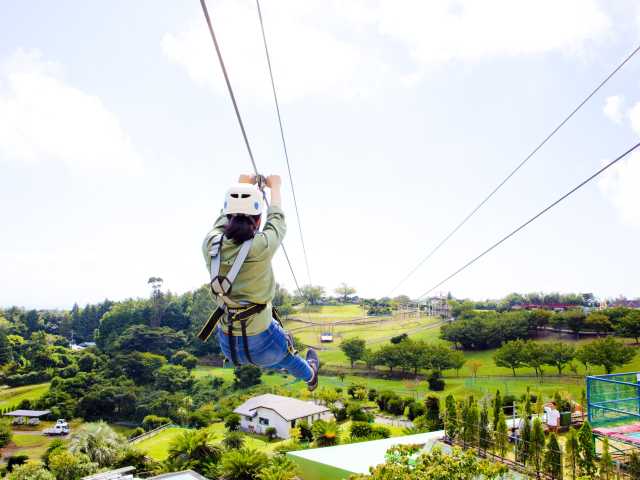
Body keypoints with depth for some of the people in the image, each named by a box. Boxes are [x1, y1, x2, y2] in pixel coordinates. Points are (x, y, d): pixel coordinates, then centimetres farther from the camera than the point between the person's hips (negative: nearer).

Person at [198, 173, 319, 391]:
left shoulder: (210, 244, -16)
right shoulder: (261, 246, -26)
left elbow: (225, 216, 6)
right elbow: (277, 219, -4)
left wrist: (242, 185, 21)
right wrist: (275, 187, 14)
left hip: (227, 345, 4)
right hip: (262, 343, -3)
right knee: (288, 357, 33)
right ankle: (310, 376, 64)